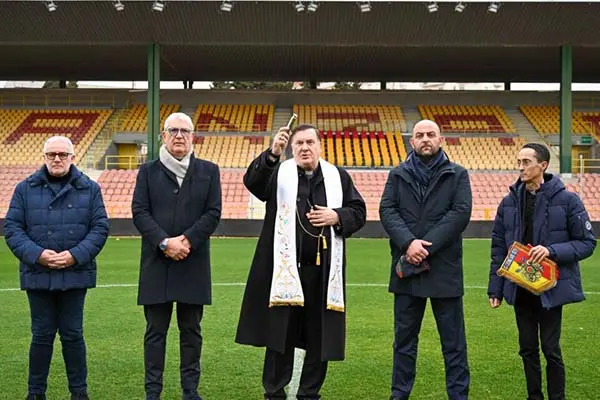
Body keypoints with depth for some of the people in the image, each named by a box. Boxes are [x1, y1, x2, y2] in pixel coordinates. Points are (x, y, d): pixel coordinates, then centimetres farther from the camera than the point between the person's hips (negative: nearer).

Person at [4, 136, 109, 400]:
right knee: (42, 335, 7)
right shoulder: (26, 189, 4)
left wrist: (76, 255, -13)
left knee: (73, 334, 6)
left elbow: (100, 227, 1)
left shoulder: (89, 189, 5)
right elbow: (12, 227, 1)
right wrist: (36, 254, -14)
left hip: (75, 274, 0)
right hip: (38, 275, 0)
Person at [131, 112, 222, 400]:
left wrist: (187, 240, -13)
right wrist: (164, 243, -14)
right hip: (156, 261, 0)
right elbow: (139, 212, -2)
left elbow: (213, 213, 0)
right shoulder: (148, 171, 8)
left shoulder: (208, 171, 9)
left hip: (194, 263, 1)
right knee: (155, 330, 4)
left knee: (191, 330, 7)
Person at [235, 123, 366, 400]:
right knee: (280, 333, 5)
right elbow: (252, 181, -19)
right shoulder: (278, 173, 2)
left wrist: (336, 217, -9)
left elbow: (359, 211, 12)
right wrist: (272, 154, -35)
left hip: (323, 270, 2)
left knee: (319, 335, 8)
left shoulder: (338, 176, 9)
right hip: (285, 268, -2)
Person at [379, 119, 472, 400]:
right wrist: (408, 242, -18)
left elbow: (461, 213, -8)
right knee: (404, 338, 11)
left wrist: (426, 245, -16)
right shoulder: (398, 175, 10)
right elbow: (387, 210, -1)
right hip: (406, 267, 2)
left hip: (445, 268, -2)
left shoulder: (457, 175, 5)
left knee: (453, 340, 5)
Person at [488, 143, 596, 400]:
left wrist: (552, 251, -21)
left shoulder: (566, 200, -8)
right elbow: (498, 247, 8)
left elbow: (587, 242, -6)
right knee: (528, 349, 12)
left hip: (551, 289, -4)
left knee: (550, 348, 1)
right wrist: (495, 288, 4)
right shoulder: (509, 202, 4)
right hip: (520, 288, 4)